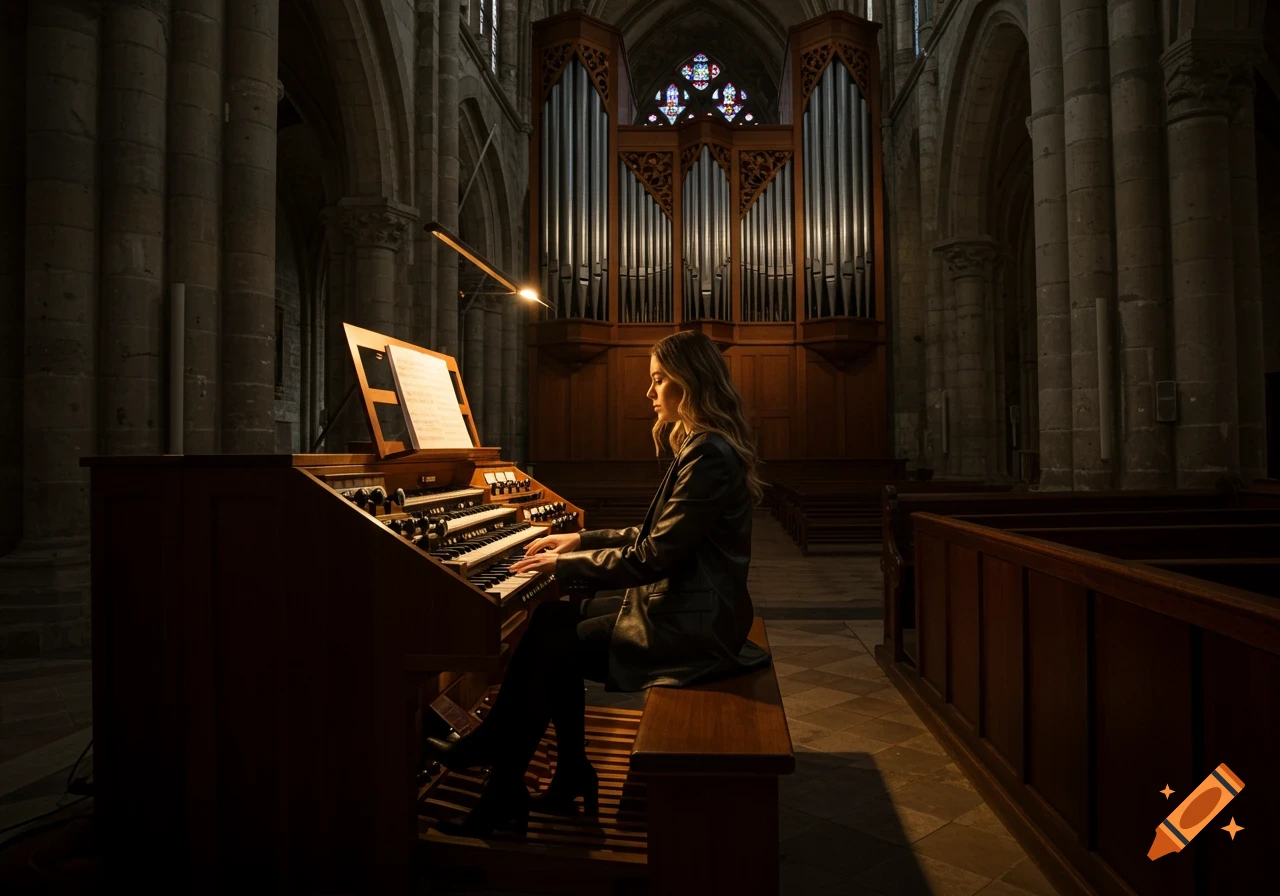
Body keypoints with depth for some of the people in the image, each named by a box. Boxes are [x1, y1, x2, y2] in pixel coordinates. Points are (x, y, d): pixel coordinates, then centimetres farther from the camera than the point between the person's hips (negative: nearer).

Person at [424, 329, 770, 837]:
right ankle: (572, 777, 13)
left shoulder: (709, 454, -20)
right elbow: (657, 536, 17)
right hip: (680, 604, 10)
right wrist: (581, 541, 13)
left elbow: (653, 557, -23)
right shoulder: (703, 446, 12)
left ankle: (503, 801, 11)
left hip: (690, 625, -10)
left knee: (543, 650, -8)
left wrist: (565, 564, -12)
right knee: (553, 622, 5)